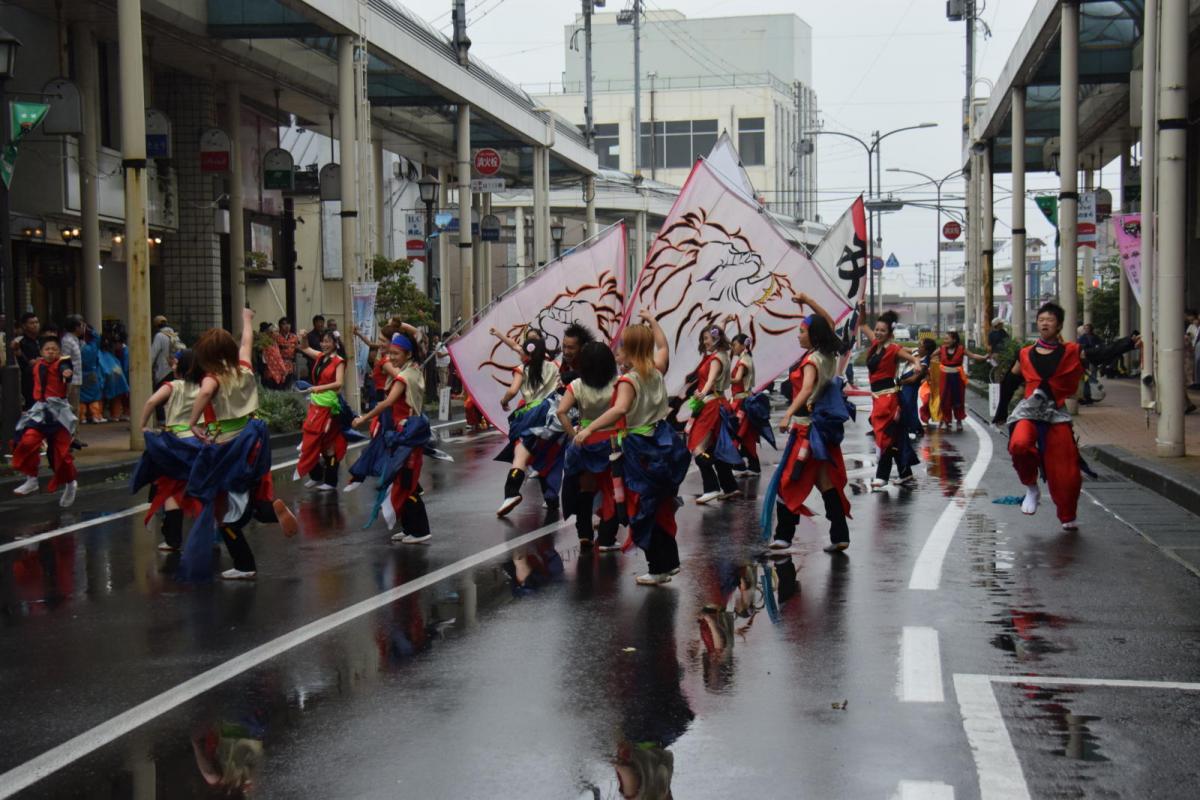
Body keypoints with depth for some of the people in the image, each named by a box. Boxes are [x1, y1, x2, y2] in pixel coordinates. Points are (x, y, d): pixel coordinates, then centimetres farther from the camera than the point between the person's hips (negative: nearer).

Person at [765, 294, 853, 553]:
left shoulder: (811, 360, -15)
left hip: (807, 427, -8)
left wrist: (788, 414, -44)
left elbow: (807, 388, -34)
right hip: (825, 423, 8)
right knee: (827, 482, 10)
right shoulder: (829, 355, 7)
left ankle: (783, 535, -5)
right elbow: (829, 322, 23)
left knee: (789, 481, -3)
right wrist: (808, 300, 20)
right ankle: (840, 535, 8)